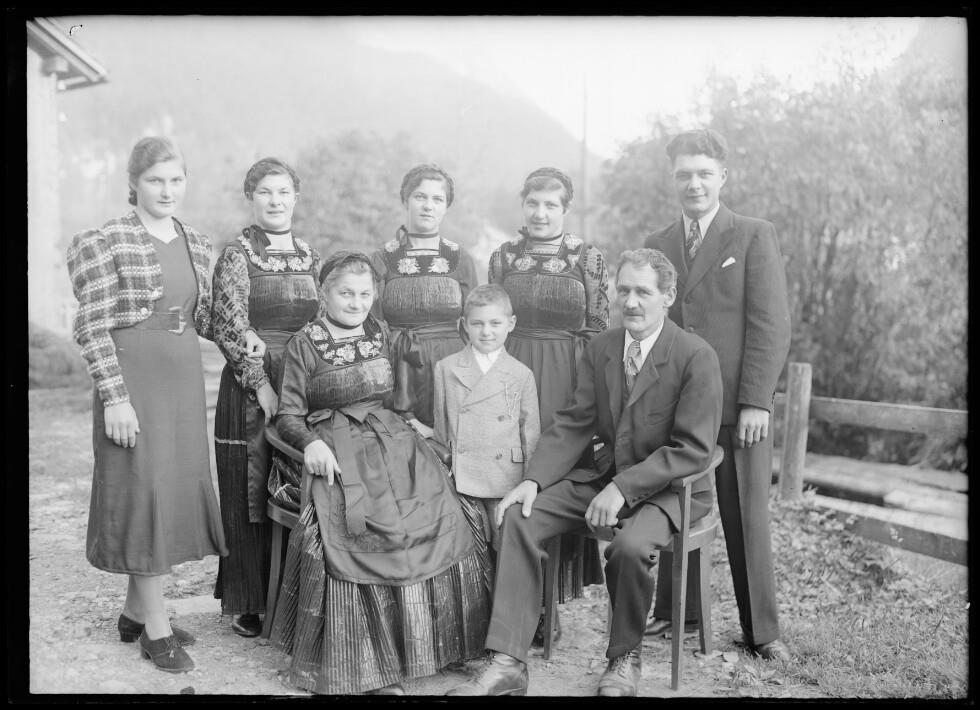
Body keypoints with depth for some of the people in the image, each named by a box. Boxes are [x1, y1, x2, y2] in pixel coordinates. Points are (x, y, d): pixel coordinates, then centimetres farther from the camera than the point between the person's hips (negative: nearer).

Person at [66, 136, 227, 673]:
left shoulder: (198, 244, 11)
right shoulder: (105, 242, -7)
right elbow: (92, 328, -10)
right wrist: (114, 397, -16)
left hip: (185, 381, 7)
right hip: (134, 381, -6)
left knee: (180, 488, 11)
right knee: (146, 490, -3)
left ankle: (135, 612, 27)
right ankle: (156, 628, 10)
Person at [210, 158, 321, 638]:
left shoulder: (309, 256, 13)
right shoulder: (237, 255, -3)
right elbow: (229, 327, -10)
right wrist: (261, 384, -16)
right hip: (250, 387, -5)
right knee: (251, 495, 1)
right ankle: (247, 603, 13)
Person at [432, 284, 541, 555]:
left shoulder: (521, 375, 3)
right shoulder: (445, 369, 6)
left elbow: (531, 432, 7)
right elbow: (440, 427, 11)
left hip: (507, 481, 0)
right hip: (461, 480, 1)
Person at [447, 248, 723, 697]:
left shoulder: (697, 357, -13)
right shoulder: (599, 349, 6)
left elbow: (693, 449, -17)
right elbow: (573, 424, 4)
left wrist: (623, 489, -25)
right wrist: (533, 480, -12)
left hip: (670, 487, -5)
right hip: (606, 477, 6)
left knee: (630, 545, -35)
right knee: (519, 516, -13)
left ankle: (624, 659, -4)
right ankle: (507, 663, -13)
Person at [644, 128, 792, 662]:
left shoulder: (755, 237, 1)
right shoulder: (657, 244, 12)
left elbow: (770, 326, -5)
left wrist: (756, 401, -12)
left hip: (738, 407, -3)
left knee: (747, 520, 5)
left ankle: (761, 630, 18)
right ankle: (671, 612, 23)